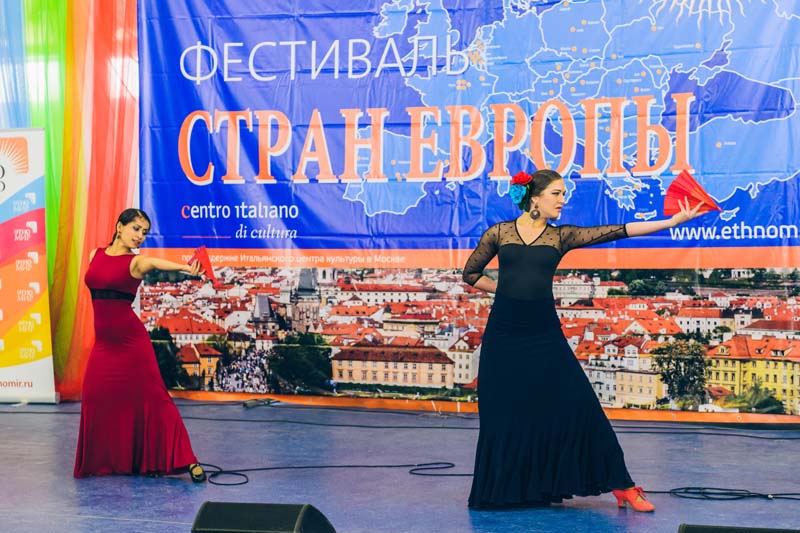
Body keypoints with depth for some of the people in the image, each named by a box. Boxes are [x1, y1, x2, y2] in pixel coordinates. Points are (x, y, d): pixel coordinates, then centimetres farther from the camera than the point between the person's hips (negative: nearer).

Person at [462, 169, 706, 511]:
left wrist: (673, 221, -8)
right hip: (503, 334, -1)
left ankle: (621, 485, 4)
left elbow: (617, 231, -2)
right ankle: (505, 490, 23)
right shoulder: (499, 233, 4)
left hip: (545, 335, 1)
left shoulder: (561, 237, 6)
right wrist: (508, 290, 5)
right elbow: (470, 273, 14)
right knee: (503, 415, 5)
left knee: (581, 407, -4)